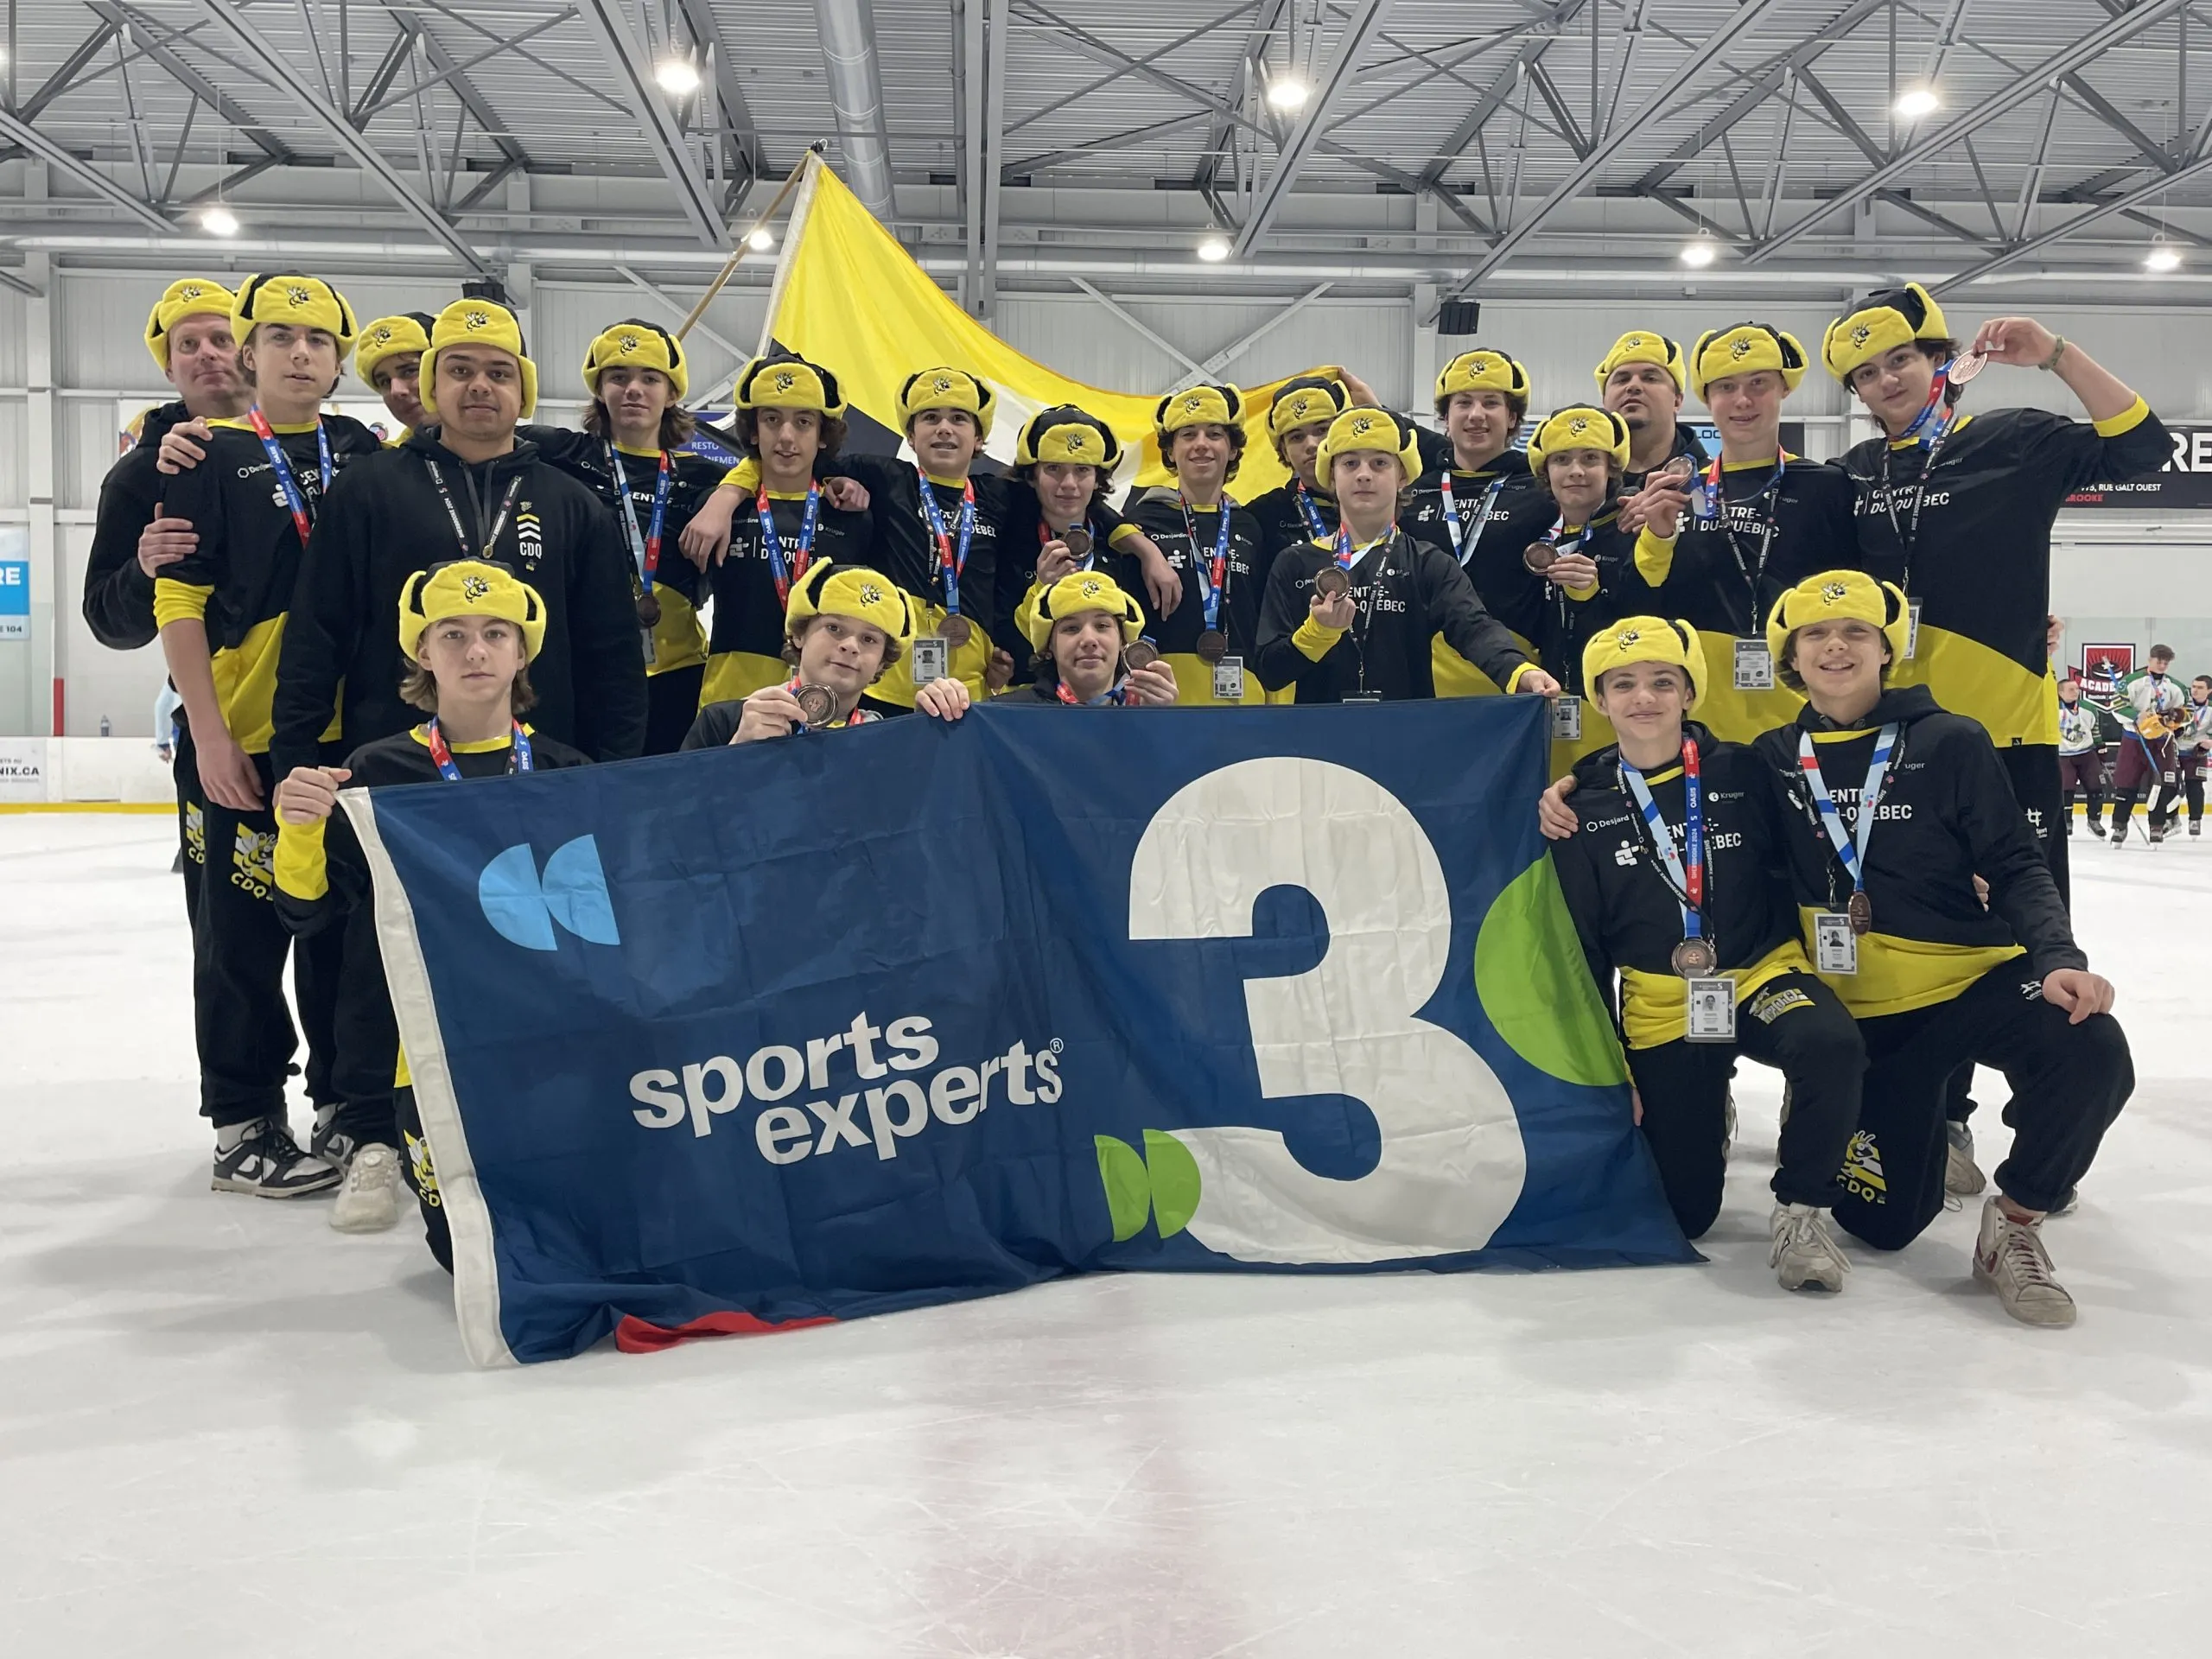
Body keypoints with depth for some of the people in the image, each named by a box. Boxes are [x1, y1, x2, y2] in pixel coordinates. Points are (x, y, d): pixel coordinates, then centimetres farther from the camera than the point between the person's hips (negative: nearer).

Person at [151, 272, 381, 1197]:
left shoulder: (362, 453, 11)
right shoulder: (212, 457, -2)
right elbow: (178, 602, -6)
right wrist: (208, 737, -12)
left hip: (353, 731, 4)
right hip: (246, 739, -4)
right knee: (246, 934, 2)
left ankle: (348, 1103, 26)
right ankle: (244, 1127, 13)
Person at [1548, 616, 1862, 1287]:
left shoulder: (1743, 774, -6)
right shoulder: (1586, 810, -2)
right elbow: (1582, 952, 2)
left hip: (1762, 977, -1)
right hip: (1660, 1012, 1)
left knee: (1833, 1046, -35)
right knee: (1684, 1214, 1)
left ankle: (1800, 1210, -13)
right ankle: (1705, 1114, 35)